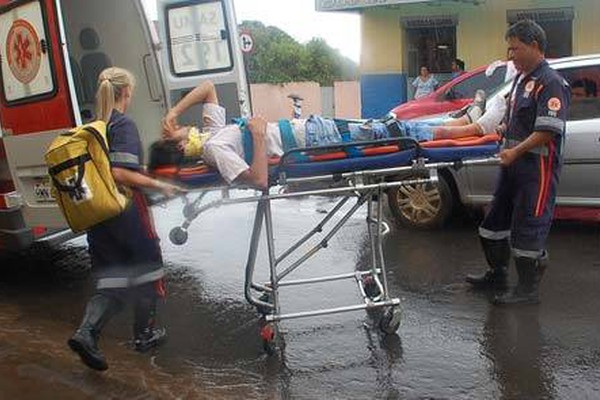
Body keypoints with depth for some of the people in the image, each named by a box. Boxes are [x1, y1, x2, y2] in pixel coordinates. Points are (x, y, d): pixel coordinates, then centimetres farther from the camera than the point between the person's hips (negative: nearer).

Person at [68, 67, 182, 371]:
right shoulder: (124, 126, -14)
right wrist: (159, 186, -17)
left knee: (113, 277, 14)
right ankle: (145, 334, 26)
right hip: (127, 212, -7)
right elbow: (120, 173, -24)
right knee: (145, 270, 13)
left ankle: (86, 332, -3)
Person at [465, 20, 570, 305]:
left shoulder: (551, 83, -14)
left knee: (528, 228, -3)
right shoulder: (522, 79, 15)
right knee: (497, 219, 17)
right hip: (513, 163, 10)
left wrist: (515, 151, -27)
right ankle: (497, 274, 33)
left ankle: (528, 290, 11)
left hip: (537, 166, -10)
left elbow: (548, 131, -23)